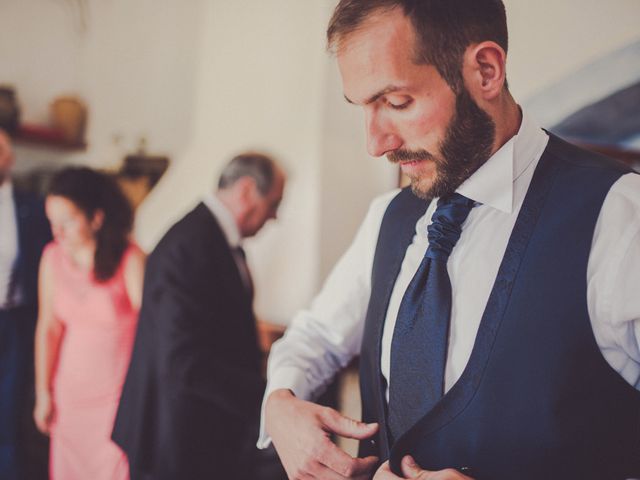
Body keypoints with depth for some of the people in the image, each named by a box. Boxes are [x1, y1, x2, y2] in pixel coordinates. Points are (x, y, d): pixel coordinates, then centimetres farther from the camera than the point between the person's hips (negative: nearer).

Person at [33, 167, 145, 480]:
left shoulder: (130, 260, -15)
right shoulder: (53, 257, -3)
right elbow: (49, 327, 1)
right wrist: (43, 392, 6)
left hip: (119, 395, -4)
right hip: (70, 393, 4)